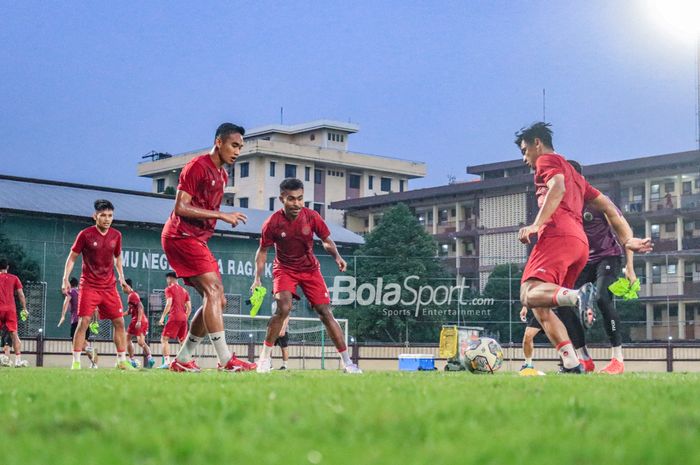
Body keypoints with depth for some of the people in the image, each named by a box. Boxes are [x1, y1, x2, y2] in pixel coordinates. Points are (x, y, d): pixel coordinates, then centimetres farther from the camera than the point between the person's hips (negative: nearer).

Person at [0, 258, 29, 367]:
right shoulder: (14, 278, 8)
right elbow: (21, 294, 4)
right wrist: (24, 308, 10)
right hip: (10, 309, 0)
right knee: (14, 334, 0)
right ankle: (18, 360, -7)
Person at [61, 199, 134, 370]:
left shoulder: (116, 235, 4)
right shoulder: (85, 234, -8)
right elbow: (72, 257, -1)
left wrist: (122, 279, 9)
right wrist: (66, 279, -10)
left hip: (109, 287, 4)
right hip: (89, 285, -4)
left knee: (119, 322, 2)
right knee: (84, 321, -12)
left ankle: (122, 361, 10)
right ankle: (76, 361, -7)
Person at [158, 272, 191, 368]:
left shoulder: (169, 289, 1)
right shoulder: (184, 291, 18)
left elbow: (169, 304, -12)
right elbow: (189, 308, 15)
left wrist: (162, 317, -10)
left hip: (174, 318, -6)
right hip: (183, 318, 6)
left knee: (164, 339, -6)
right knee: (182, 341, 15)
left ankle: (167, 361, -22)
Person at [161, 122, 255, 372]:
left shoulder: (222, 174, 18)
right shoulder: (197, 166, -11)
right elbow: (181, 207, -18)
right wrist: (221, 215, -20)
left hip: (197, 240, 10)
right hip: (181, 236, -10)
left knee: (217, 300, 6)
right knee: (213, 291, -20)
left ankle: (182, 359, 12)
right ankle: (226, 359, -23)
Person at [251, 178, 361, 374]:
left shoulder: (312, 217, -15)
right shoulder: (272, 223, -18)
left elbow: (326, 240, 0)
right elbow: (262, 250, -4)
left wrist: (337, 256, -20)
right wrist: (257, 279, -13)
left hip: (310, 269, 2)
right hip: (284, 269, -1)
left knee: (325, 312, -5)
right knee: (283, 308, -26)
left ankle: (347, 362, 2)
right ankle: (265, 358, -11)